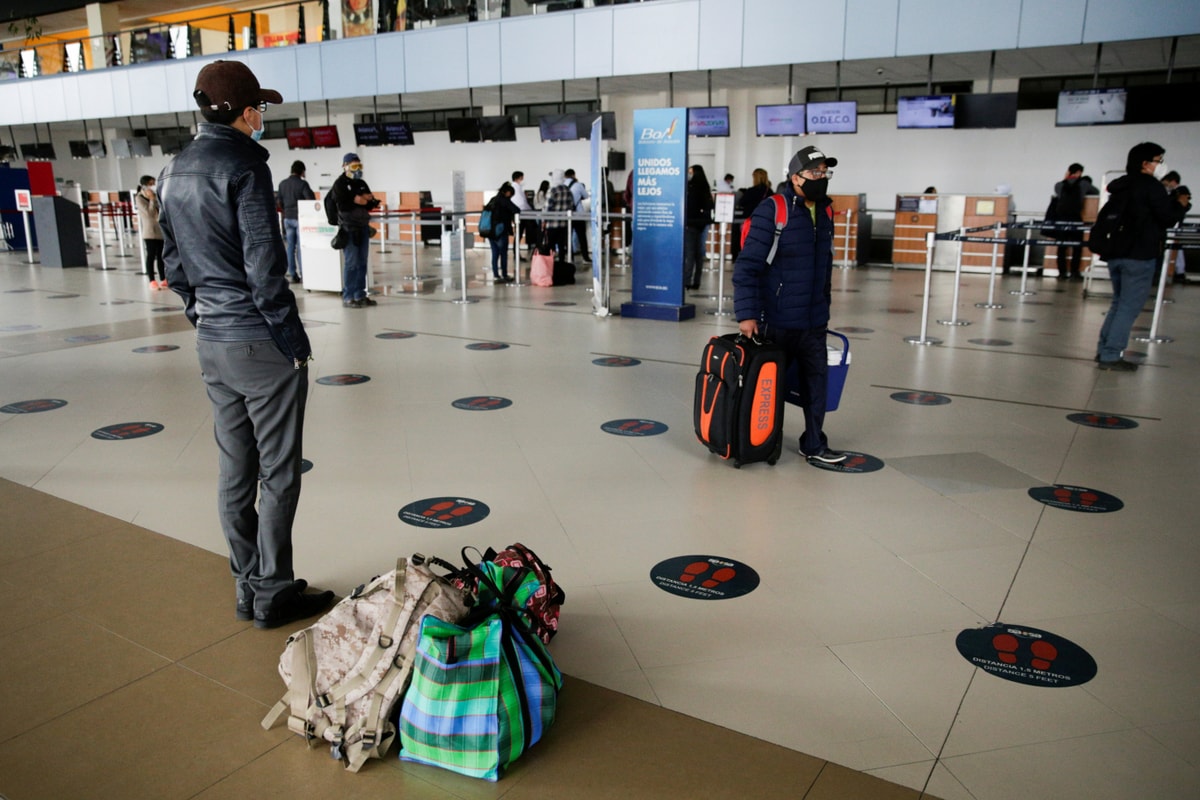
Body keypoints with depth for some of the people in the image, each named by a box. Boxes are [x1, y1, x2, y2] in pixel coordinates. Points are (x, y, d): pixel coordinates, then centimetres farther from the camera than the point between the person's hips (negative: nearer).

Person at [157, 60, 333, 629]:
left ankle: (248, 587, 25)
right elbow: (264, 264, -17)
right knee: (278, 474, 3)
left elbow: (173, 262, 16)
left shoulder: (174, 172, 12)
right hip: (262, 344, -8)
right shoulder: (243, 166, -13)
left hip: (212, 344, 8)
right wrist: (293, 340, -12)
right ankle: (273, 593, 12)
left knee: (235, 470, 14)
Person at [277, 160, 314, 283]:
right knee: (301, 246, -2)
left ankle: (292, 274, 9)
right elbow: (311, 200, -16)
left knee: (290, 246, 8)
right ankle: (303, 273, -2)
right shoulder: (302, 184, -12)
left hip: (287, 218, 5)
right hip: (300, 218, -5)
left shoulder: (282, 184, 6)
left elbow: (280, 202, 12)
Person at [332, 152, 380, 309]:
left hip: (363, 227, 7)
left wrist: (367, 199, -7)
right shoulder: (340, 184, -3)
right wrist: (357, 200, -8)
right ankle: (348, 297, -4)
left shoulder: (362, 183, 17)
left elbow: (373, 203, 13)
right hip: (349, 228, -7)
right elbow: (342, 204, -15)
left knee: (362, 262, 8)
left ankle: (360, 295, 15)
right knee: (351, 263, -9)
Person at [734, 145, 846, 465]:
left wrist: (824, 305, 19)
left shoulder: (826, 211, 8)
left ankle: (814, 445, 23)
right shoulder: (771, 212, -15)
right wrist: (746, 314, -21)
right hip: (776, 320, -6)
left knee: (816, 379, 9)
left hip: (814, 321, 6)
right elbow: (746, 267, -17)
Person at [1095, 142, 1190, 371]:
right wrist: (1180, 206, 7)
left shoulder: (1119, 187, 13)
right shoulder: (1151, 186, -11)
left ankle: (1104, 350, 17)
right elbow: (1168, 218, -12)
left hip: (1114, 253, 8)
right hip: (1139, 255, -8)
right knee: (1129, 307, -4)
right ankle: (1110, 356, -6)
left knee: (1119, 302, 18)